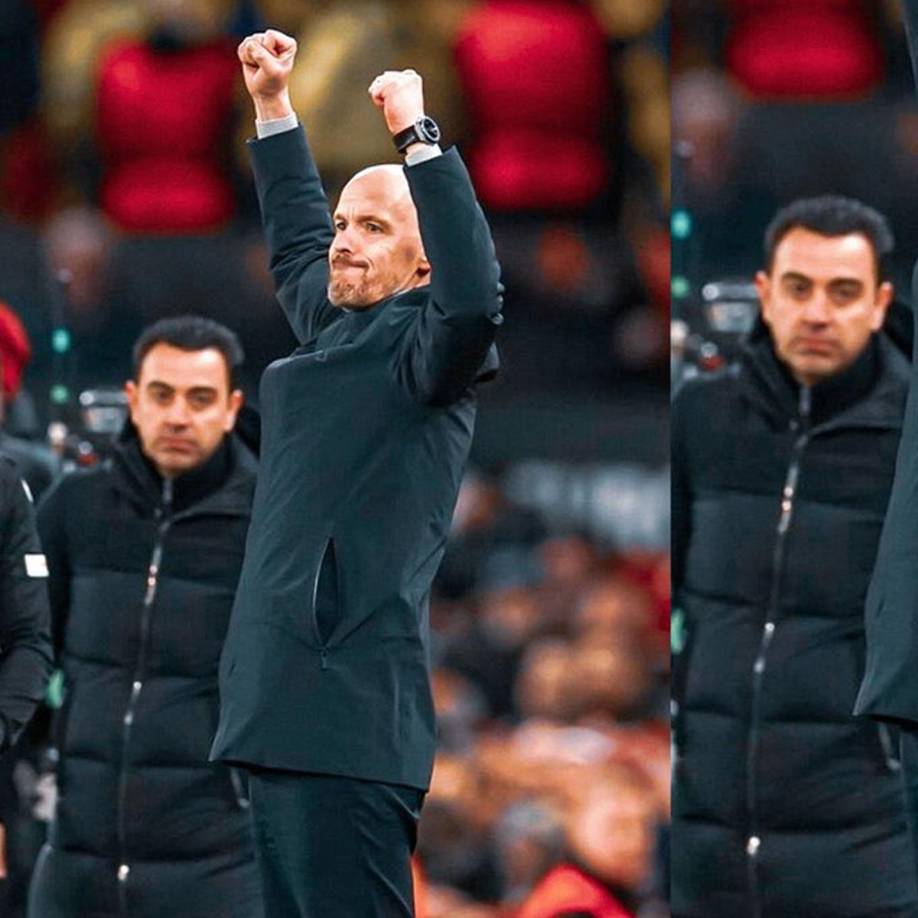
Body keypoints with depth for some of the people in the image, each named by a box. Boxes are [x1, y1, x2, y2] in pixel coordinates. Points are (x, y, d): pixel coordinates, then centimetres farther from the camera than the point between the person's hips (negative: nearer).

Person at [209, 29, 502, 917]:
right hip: (285, 707, 9)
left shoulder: (423, 346, -5)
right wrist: (273, 104, 39)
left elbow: (473, 295, -27)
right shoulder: (336, 328, 19)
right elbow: (295, 241, 38)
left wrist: (418, 134, -25)